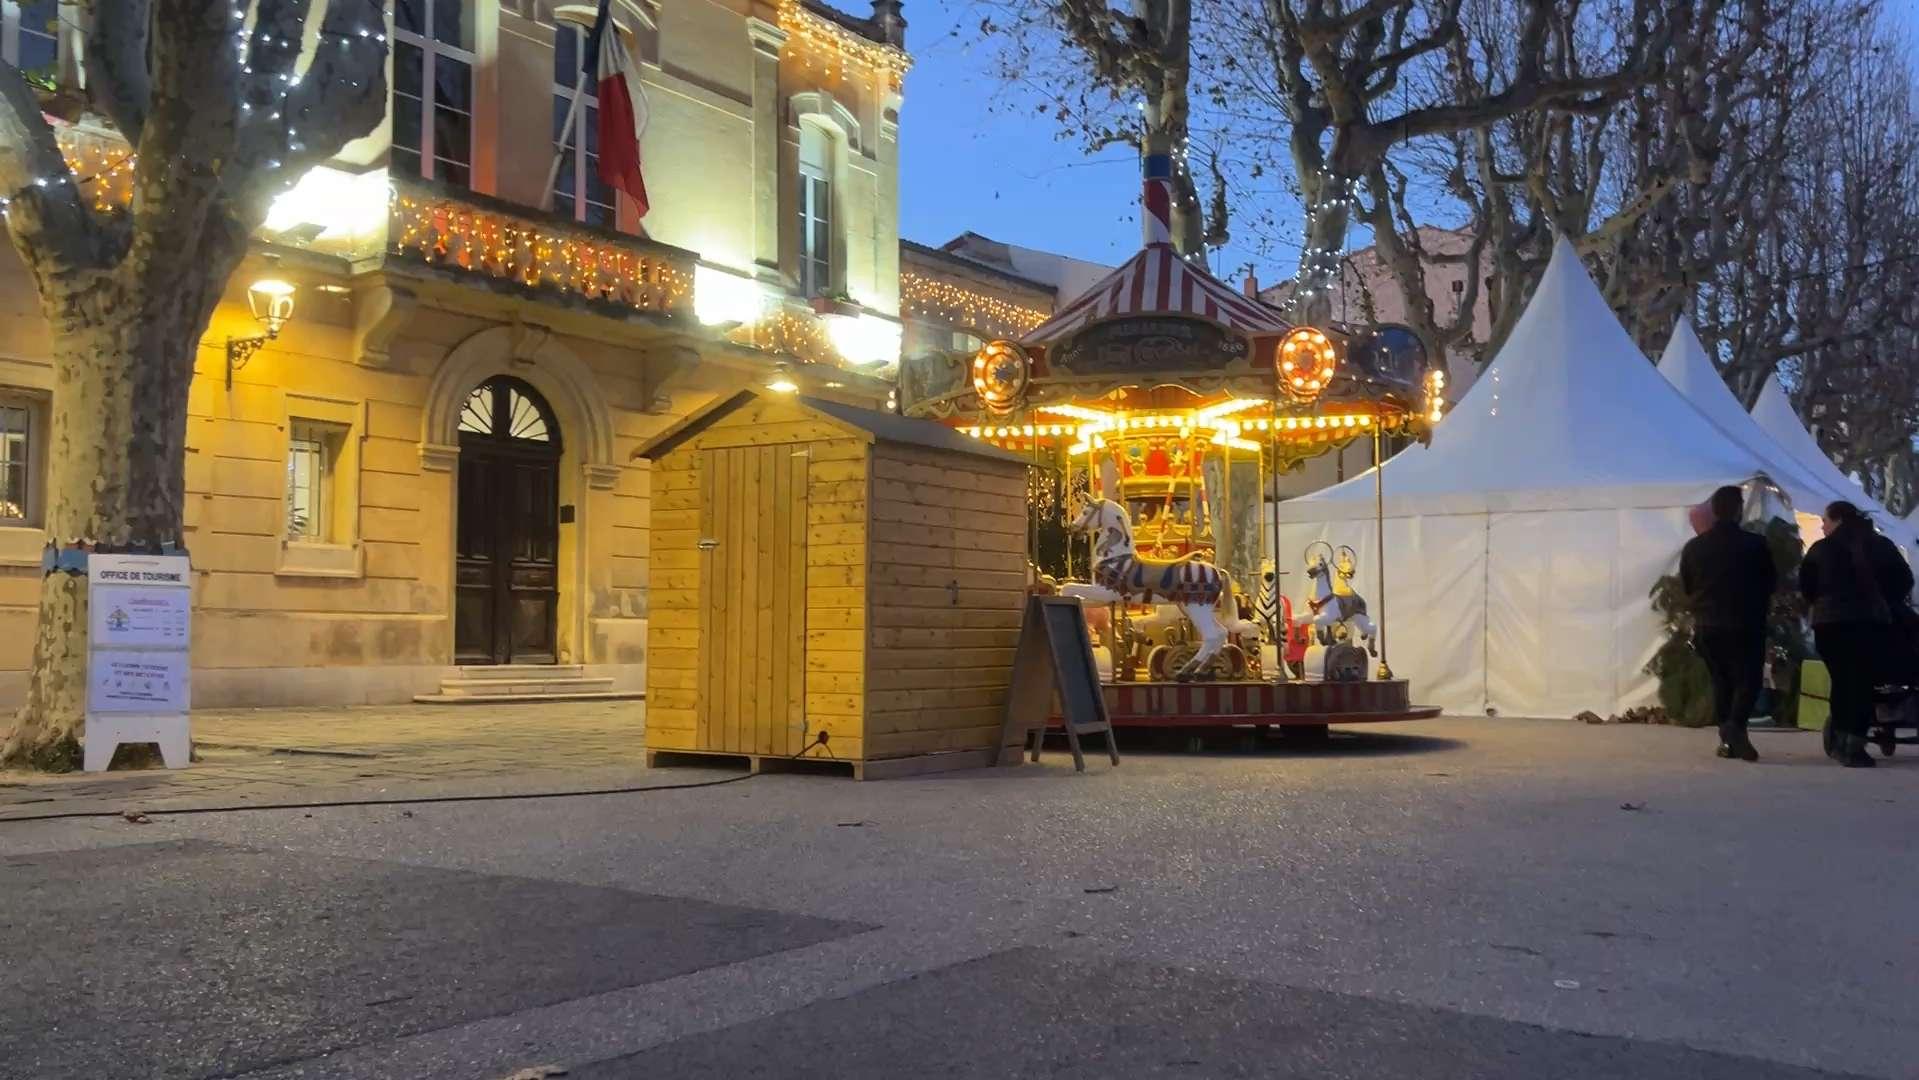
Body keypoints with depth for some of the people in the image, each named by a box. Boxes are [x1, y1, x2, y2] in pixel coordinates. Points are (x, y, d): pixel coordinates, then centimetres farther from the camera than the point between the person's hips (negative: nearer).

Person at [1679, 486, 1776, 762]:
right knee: (1748, 679, 2)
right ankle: (1735, 724, -22)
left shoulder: (1693, 547, -2)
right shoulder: (1755, 544, -10)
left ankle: (1727, 739, 11)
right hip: (1746, 625, -3)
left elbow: (1685, 587, 6)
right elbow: (1771, 583, 2)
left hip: (1707, 625, 3)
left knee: (1721, 681, 14)